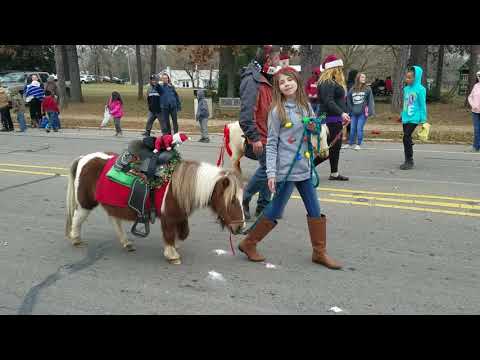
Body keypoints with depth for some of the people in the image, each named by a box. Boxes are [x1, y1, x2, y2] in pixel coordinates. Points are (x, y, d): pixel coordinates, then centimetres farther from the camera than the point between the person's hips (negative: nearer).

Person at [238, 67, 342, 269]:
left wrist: (315, 128, -5)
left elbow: (316, 130, 19)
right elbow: (271, 144, -10)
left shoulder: (306, 106, 7)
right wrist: (271, 172, -16)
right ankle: (249, 243, 21)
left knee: (315, 211, 10)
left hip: (304, 168, 6)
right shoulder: (277, 111, -9)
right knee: (275, 212, 3)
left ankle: (319, 252, 23)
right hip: (286, 169, -6)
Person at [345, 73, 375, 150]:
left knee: (359, 128, -4)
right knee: (353, 129, 9)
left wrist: (370, 111, -8)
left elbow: (370, 100, -1)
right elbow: (348, 100, 15)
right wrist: (351, 110, 7)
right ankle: (350, 143, 21)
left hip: (363, 113, -3)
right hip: (354, 113, 3)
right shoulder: (352, 89, 7)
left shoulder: (367, 89, 0)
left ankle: (358, 144, 8)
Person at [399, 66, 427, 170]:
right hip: (405, 118, 7)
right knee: (407, 139, 10)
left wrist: (423, 120, -9)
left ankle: (409, 161, -4)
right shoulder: (406, 89, 8)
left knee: (406, 137, -14)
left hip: (414, 118, -7)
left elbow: (423, 105, -8)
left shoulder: (420, 89, -10)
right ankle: (408, 161, 20)